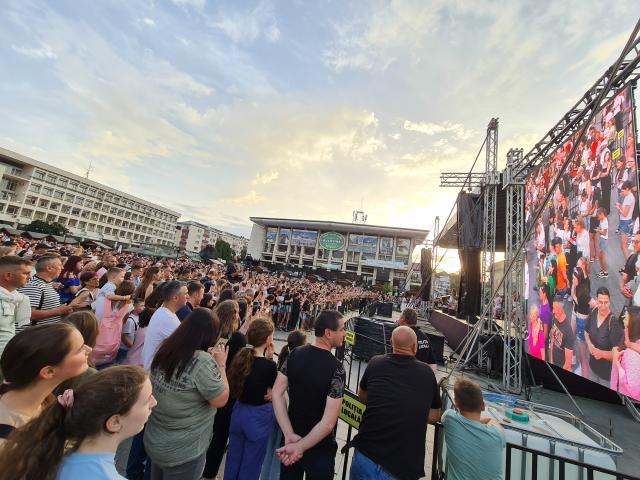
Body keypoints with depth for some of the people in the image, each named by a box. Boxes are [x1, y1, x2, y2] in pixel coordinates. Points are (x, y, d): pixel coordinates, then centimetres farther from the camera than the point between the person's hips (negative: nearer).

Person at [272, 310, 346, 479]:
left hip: (291, 439, 5)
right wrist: (301, 447, -20)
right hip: (319, 447, -4)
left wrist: (290, 435, -15)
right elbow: (328, 423, -29)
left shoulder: (295, 354, -12)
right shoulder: (335, 368, -27)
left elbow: (276, 393, -12)